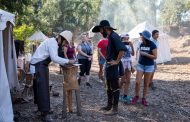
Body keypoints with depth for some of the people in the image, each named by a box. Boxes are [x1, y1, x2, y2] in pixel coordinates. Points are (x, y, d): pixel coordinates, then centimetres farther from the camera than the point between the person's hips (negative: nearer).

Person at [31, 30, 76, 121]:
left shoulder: (52, 41, 15)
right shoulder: (53, 42, -16)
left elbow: (53, 57, 18)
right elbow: (54, 58, -26)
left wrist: (65, 62, 11)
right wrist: (68, 61, -19)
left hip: (40, 66, 10)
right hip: (39, 66, -10)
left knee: (41, 88, 19)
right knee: (43, 89, -8)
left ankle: (42, 108, 32)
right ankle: (45, 114, -2)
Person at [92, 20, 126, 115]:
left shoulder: (114, 36, -17)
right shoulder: (109, 36, 13)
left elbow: (122, 49, -28)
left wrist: (117, 61, -22)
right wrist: (108, 61, 12)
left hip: (113, 66, -10)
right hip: (108, 65, 10)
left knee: (115, 88, -1)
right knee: (109, 87, 17)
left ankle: (115, 108, 8)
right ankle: (109, 105, 28)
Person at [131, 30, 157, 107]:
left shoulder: (152, 45, -11)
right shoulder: (141, 44, 4)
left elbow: (155, 57, -12)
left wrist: (145, 54, -19)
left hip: (149, 66, -3)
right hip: (140, 65, 4)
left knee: (146, 84, 5)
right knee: (137, 82, -5)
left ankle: (144, 99, 18)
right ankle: (136, 96, 16)